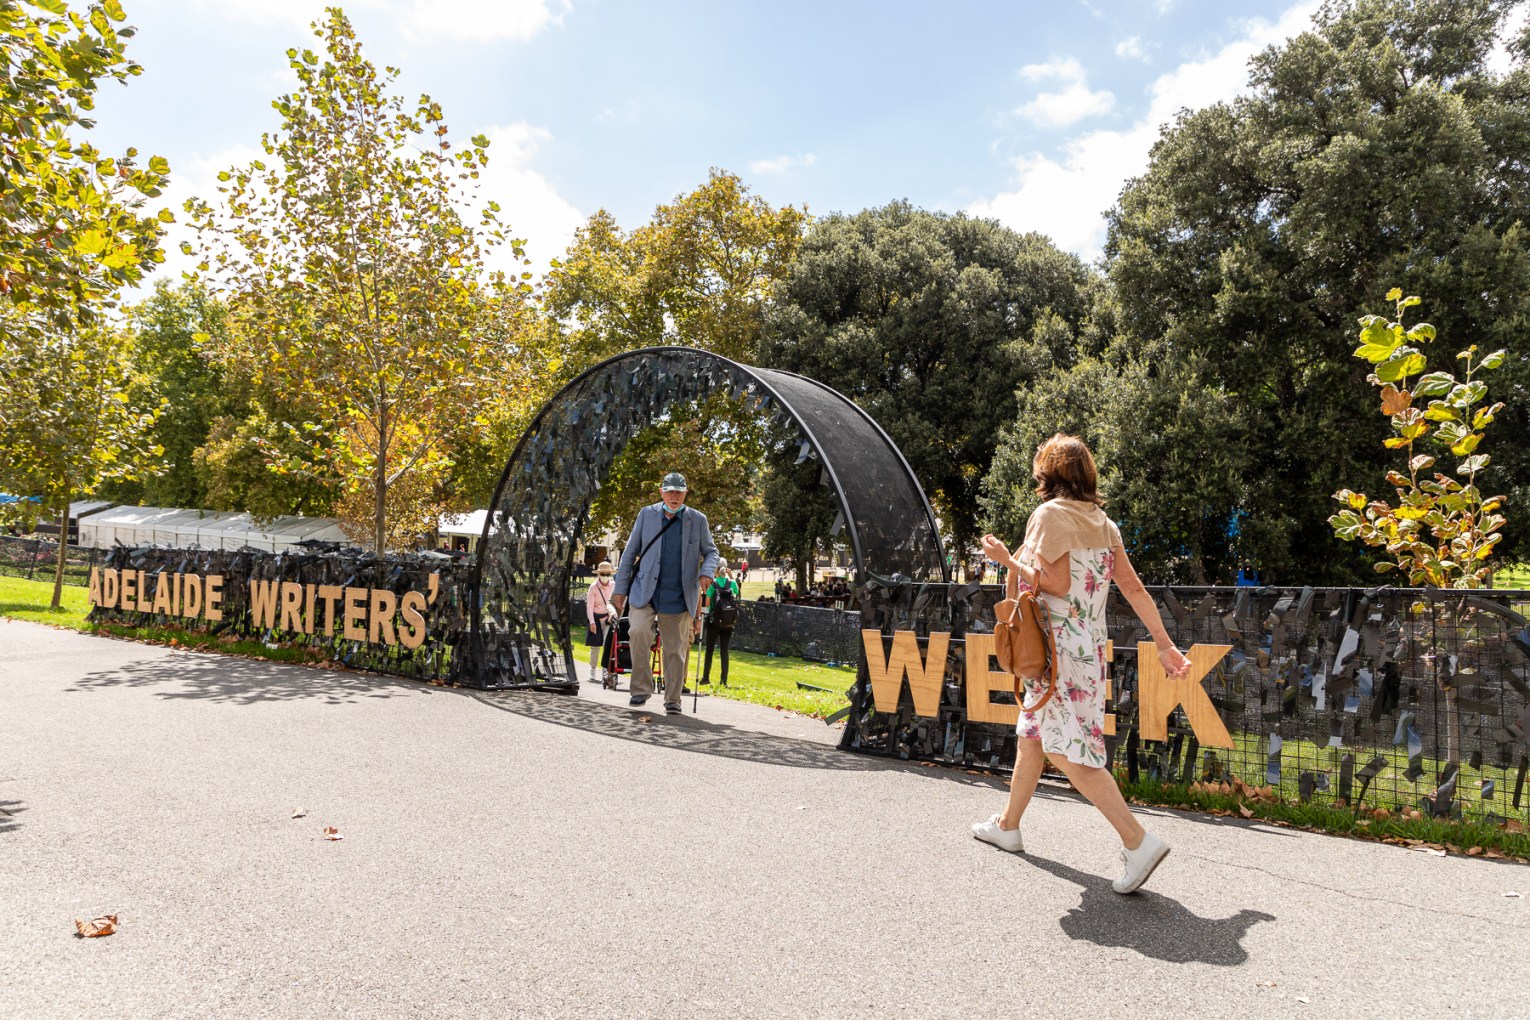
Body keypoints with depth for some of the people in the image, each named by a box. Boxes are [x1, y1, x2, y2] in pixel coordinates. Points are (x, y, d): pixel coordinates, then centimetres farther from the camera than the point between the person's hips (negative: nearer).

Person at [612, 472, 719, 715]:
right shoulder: (647, 514, 7)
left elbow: (710, 551, 12)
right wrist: (621, 588, 7)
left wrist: (707, 573, -10)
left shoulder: (698, 520, 6)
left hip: (678, 597, 0)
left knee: (676, 650, 5)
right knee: (638, 631, -22)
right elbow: (630, 552, 10)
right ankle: (641, 689, -7)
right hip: (645, 591, 0)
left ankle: (673, 700, 19)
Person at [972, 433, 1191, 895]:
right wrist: (1164, 644, 7)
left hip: (1059, 646, -9)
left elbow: (1055, 584, -19)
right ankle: (1008, 826, 30)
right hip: (1091, 646, 9)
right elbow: (1133, 587, 8)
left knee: (1068, 752, -8)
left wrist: (1008, 560, -8)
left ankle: (1138, 841, -13)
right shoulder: (1103, 523, 11)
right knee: (1031, 735, 18)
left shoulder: (1050, 514, -12)